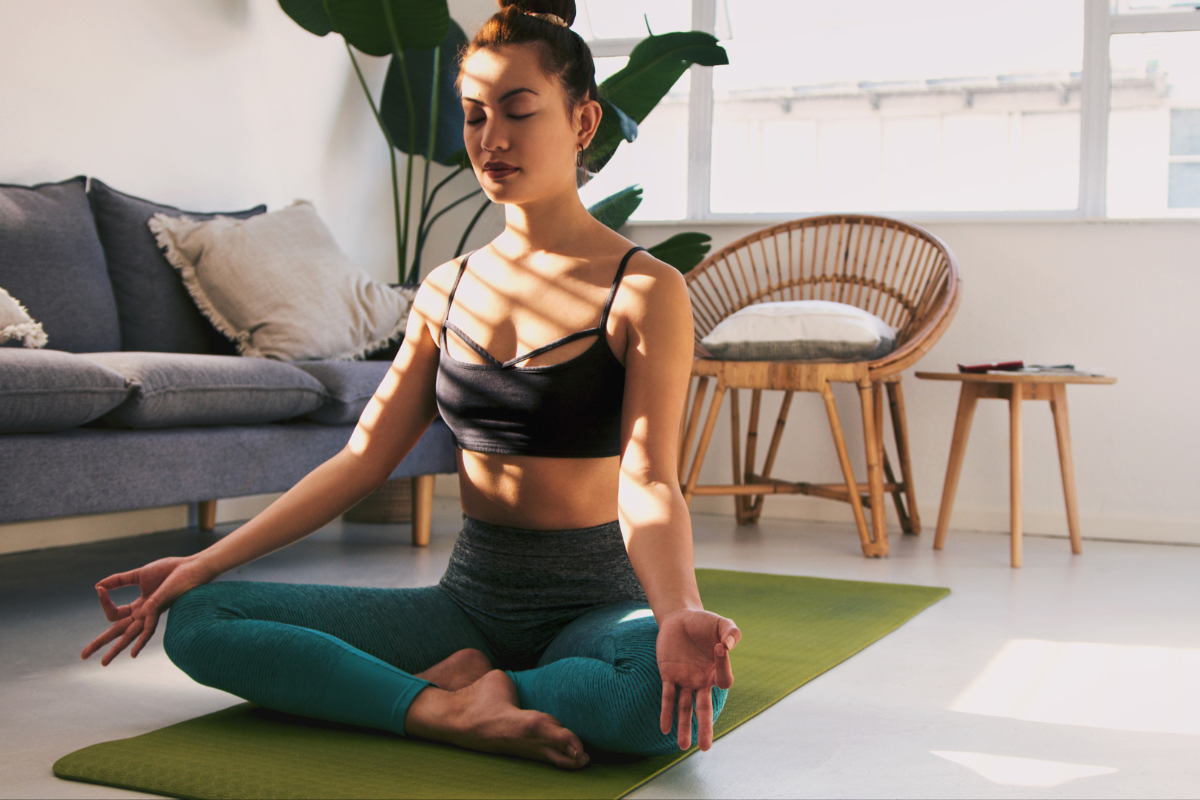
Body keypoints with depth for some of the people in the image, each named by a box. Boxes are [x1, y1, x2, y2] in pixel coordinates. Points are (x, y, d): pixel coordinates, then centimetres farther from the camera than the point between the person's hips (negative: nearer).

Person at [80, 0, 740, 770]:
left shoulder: (645, 290, -7)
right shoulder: (449, 290, 9)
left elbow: (648, 483, -18)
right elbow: (362, 459, 7)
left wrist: (678, 612, -39)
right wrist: (207, 561, 0)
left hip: (595, 605, -4)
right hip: (470, 598, 4)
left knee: (686, 685, -40)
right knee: (196, 621, -11)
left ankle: (469, 685, -16)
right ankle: (450, 711, -20)